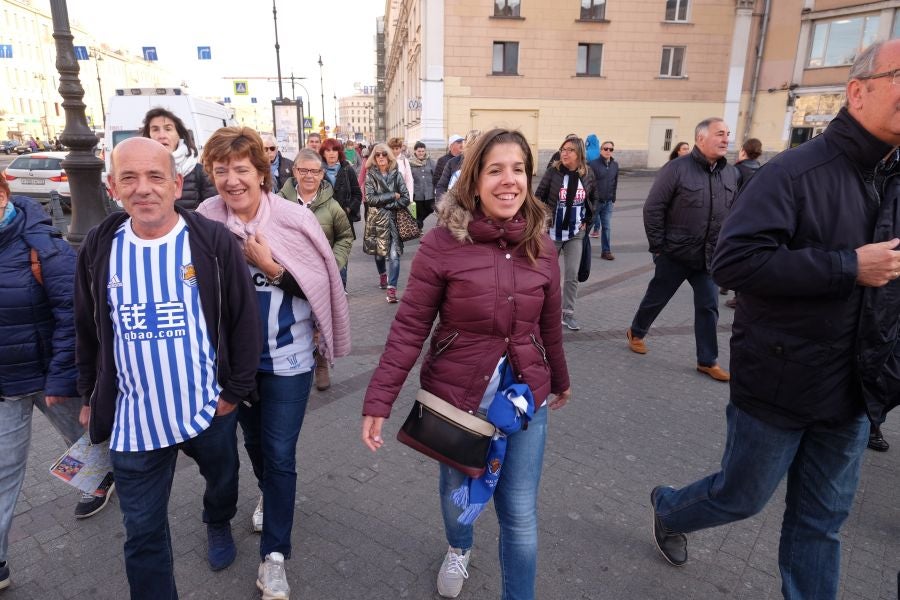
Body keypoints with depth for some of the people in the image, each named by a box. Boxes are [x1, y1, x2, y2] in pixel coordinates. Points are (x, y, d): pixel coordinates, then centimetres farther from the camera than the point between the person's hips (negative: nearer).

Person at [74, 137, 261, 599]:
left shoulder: (214, 242, -12)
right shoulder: (99, 248, -3)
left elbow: (244, 321, -8)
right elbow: (87, 331, 8)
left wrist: (236, 389, -8)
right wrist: (91, 397, 11)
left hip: (210, 407, 0)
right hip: (133, 417, 1)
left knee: (222, 479, 27)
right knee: (143, 532, 9)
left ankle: (218, 524, 60)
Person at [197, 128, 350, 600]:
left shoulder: (294, 219, -14)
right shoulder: (207, 218, -8)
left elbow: (321, 284, -11)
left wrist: (273, 267, -23)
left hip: (287, 358, -3)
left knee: (280, 454, 2)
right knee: (253, 440, 24)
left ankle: (274, 556, 18)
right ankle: (268, 493, 55)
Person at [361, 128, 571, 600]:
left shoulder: (541, 246, -4)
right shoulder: (442, 242, -16)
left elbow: (548, 326, 8)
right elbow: (410, 327, -14)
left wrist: (560, 380, 19)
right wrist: (378, 400, -18)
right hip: (456, 396, -1)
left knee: (520, 514, 10)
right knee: (456, 491, 23)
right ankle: (459, 548, 58)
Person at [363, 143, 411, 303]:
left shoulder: (396, 175, 1)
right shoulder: (370, 175, 1)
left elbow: (406, 199, -4)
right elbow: (369, 198, -11)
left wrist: (385, 204, -13)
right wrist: (392, 196, -12)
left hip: (394, 220, -1)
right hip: (376, 220, 1)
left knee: (394, 255, -11)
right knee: (379, 252, 16)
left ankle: (391, 288, -9)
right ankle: (382, 275, 45)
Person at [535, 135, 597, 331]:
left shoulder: (588, 174, -2)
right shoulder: (552, 172, -10)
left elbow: (593, 199, 14)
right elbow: (538, 196, -5)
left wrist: (586, 220, 7)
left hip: (575, 233, 2)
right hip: (552, 231, -2)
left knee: (572, 275, 2)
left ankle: (567, 313, 15)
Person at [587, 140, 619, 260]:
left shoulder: (615, 165, 6)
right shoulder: (593, 164, -11)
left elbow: (615, 182, 15)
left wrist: (613, 198, 13)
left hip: (608, 202, 4)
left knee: (607, 227, 5)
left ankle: (606, 251, 12)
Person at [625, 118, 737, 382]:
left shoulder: (731, 173, 4)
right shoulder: (677, 168, -13)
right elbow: (652, 208, -13)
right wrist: (658, 246, -12)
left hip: (709, 258, 5)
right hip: (675, 254, -5)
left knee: (709, 307, 8)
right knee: (656, 299, 12)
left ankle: (708, 361, 21)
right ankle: (636, 332, 37)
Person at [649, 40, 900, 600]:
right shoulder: (797, 171, -17)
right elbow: (733, 261, -27)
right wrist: (849, 266, -25)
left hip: (855, 389, 6)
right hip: (779, 383, -5)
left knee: (822, 520, 17)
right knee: (742, 496, 14)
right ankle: (668, 508, 44)